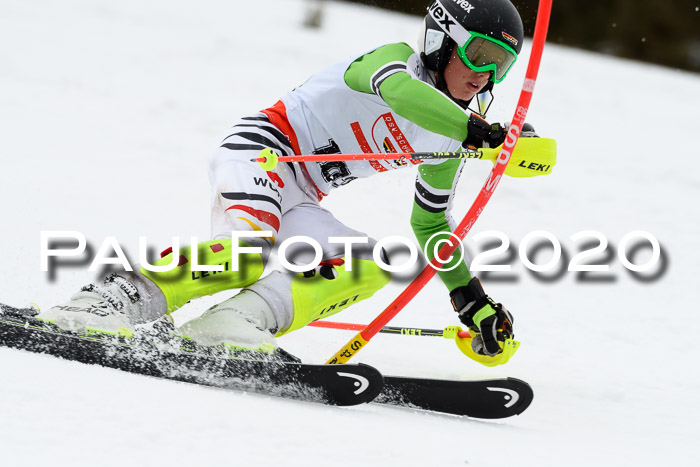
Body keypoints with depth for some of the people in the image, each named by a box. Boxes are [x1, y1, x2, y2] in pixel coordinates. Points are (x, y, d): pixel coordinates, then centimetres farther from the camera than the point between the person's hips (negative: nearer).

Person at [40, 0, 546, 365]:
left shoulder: (448, 144, 14)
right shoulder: (395, 58, -7)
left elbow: (430, 225, 26)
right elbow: (399, 91, -33)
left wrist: (471, 298, 19)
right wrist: (479, 131, -42)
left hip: (298, 202, 8)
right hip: (262, 147, -8)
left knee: (371, 266, -15)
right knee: (249, 251, -35)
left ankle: (240, 320, -29)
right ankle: (121, 296, -32)